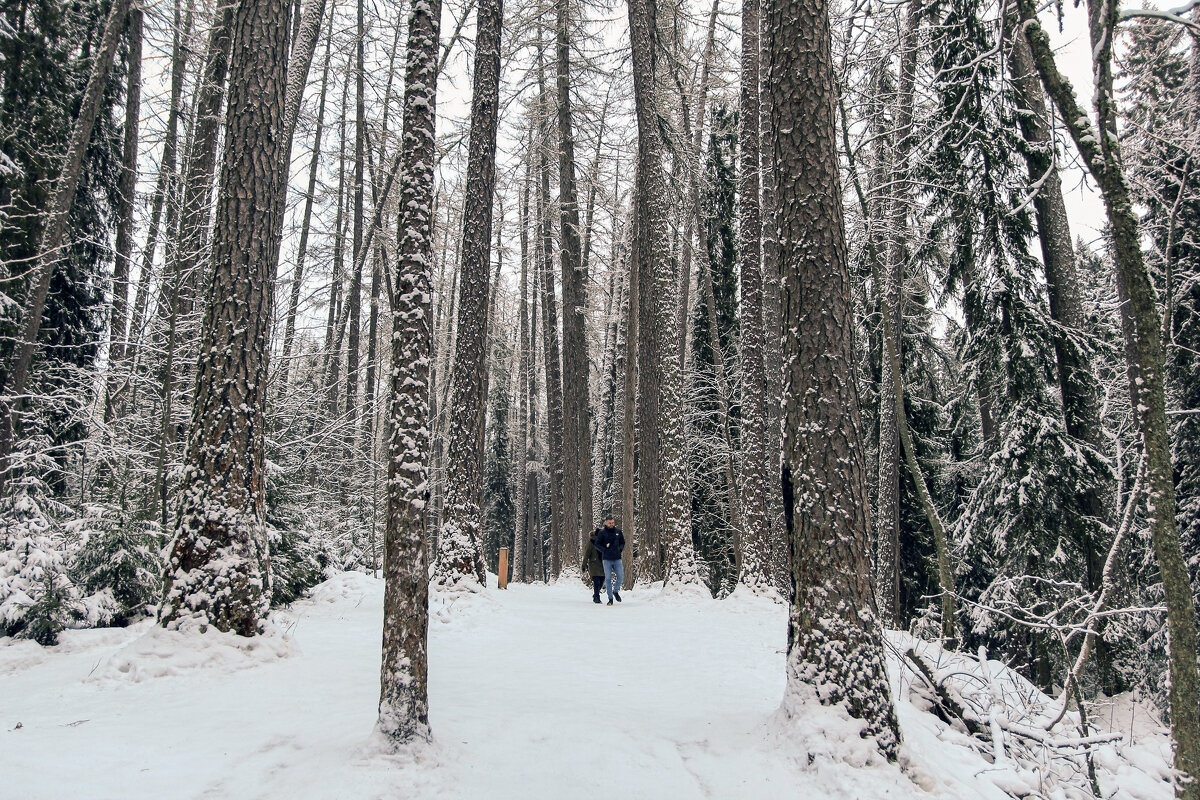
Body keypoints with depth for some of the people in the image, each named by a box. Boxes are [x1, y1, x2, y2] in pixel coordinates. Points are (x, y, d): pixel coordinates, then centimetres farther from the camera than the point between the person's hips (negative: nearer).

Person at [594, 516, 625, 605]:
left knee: (621, 577, -2)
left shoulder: (618, 531, 6)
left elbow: (622, 542, 18)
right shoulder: (602, 532, -2)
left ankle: (615, 591, 25)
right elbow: (597, 544, 1)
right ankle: (610, 598, 10)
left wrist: (620, 549, 0)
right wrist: (605, 550, -12)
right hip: (607, 559, -2)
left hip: (617, 559, 2)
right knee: (608, 579, 1)